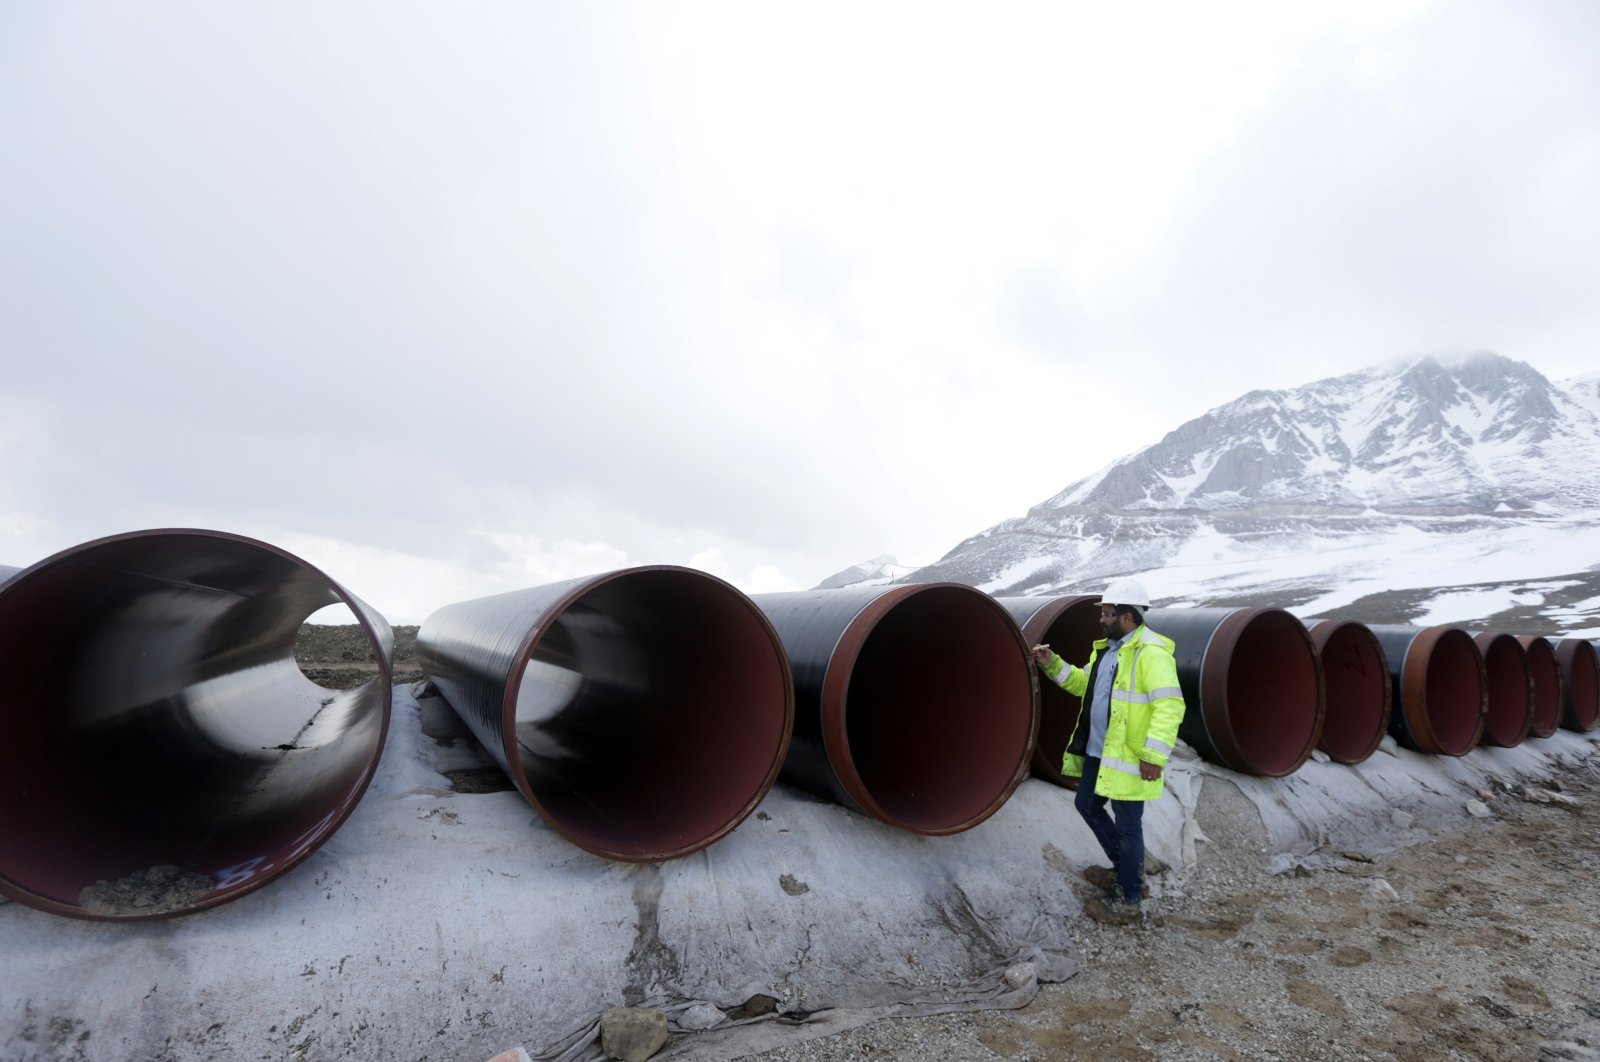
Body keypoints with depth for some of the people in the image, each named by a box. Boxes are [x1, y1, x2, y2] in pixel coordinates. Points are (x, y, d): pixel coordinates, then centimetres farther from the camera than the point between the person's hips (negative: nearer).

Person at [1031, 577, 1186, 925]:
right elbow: (1084, 684, 22)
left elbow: (1169, 706, -25)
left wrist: (1154, 756, -26)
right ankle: (1126, 869, 40)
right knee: (1087, 805, 22)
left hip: (1129, 758, -10)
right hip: (1098, 752, 10)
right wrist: (1053, 665, 10)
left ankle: (1128, 900, 21)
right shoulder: (1106, 648, 11)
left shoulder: (1150, 653, -20)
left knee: (1127, 825, 4)